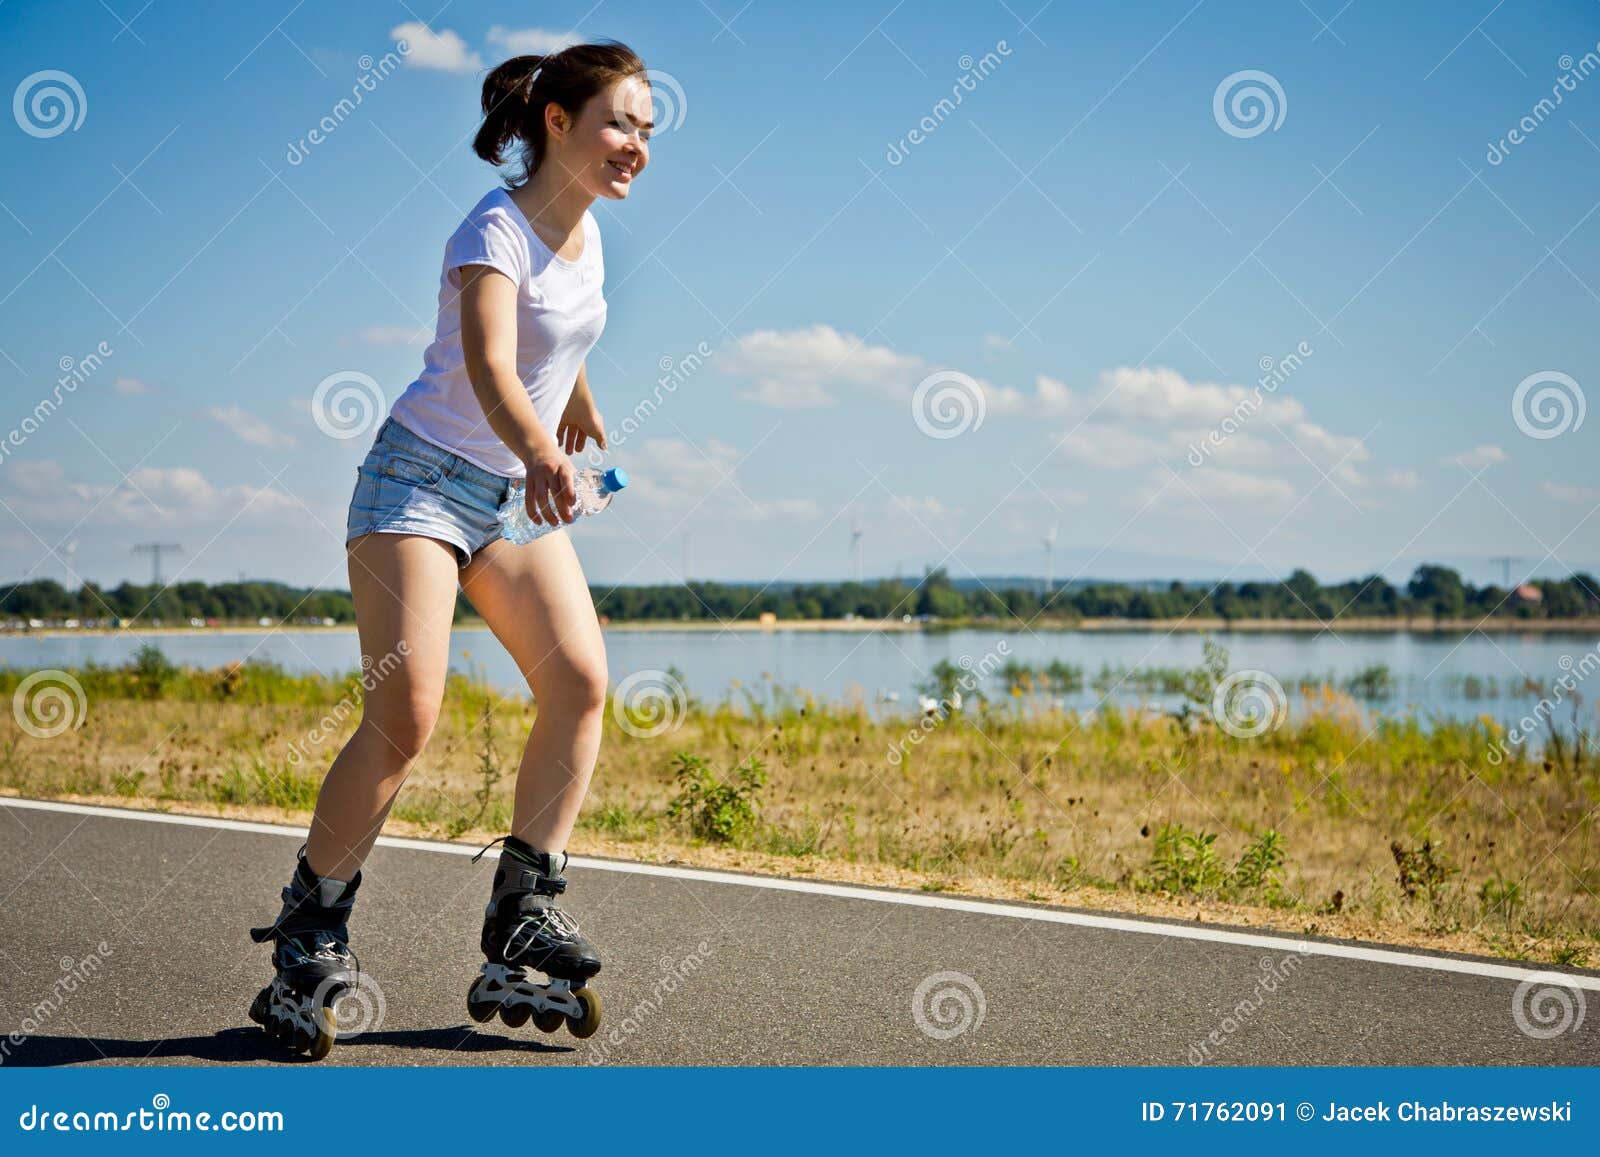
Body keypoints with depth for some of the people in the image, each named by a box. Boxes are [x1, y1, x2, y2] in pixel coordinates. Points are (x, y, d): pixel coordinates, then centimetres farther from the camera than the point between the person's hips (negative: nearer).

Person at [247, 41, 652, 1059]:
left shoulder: (584, 231, 6)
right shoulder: (495, 230, -18)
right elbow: (489, 363, -37)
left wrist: (582, 411, 42)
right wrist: (540, 456, -55)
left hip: (515, 494, 8)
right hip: (422, 479, -7)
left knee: (581, 681, -11)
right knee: (406, 716, -16)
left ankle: (525, 912, -4)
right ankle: (313, 933, -1)